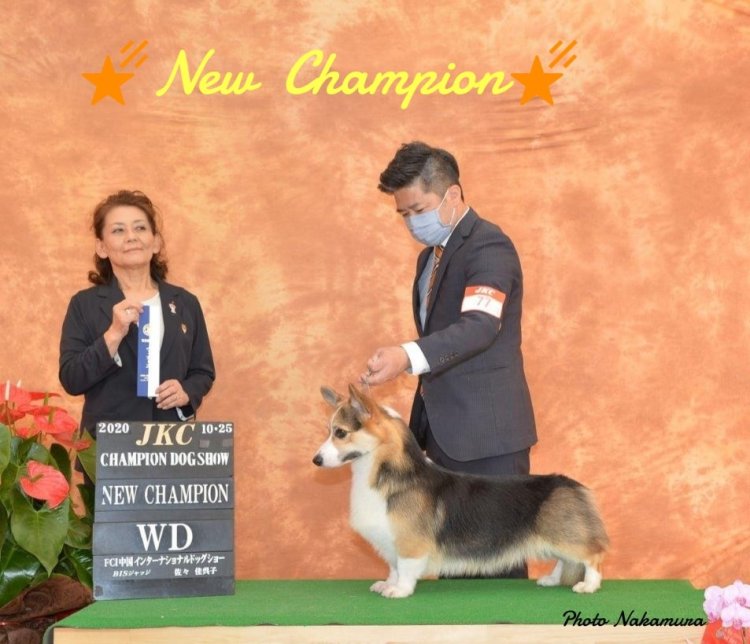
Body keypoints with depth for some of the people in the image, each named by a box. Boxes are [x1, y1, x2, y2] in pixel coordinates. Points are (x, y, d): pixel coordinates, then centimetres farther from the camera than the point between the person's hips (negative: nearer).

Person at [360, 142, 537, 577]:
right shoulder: (431, 256, 17)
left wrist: (408, 357, -43)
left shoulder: (489, 247, -13)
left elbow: (480, 326, -28)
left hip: (487, 434, -9)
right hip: (445, 435, 9)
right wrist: (419, 426, 20)